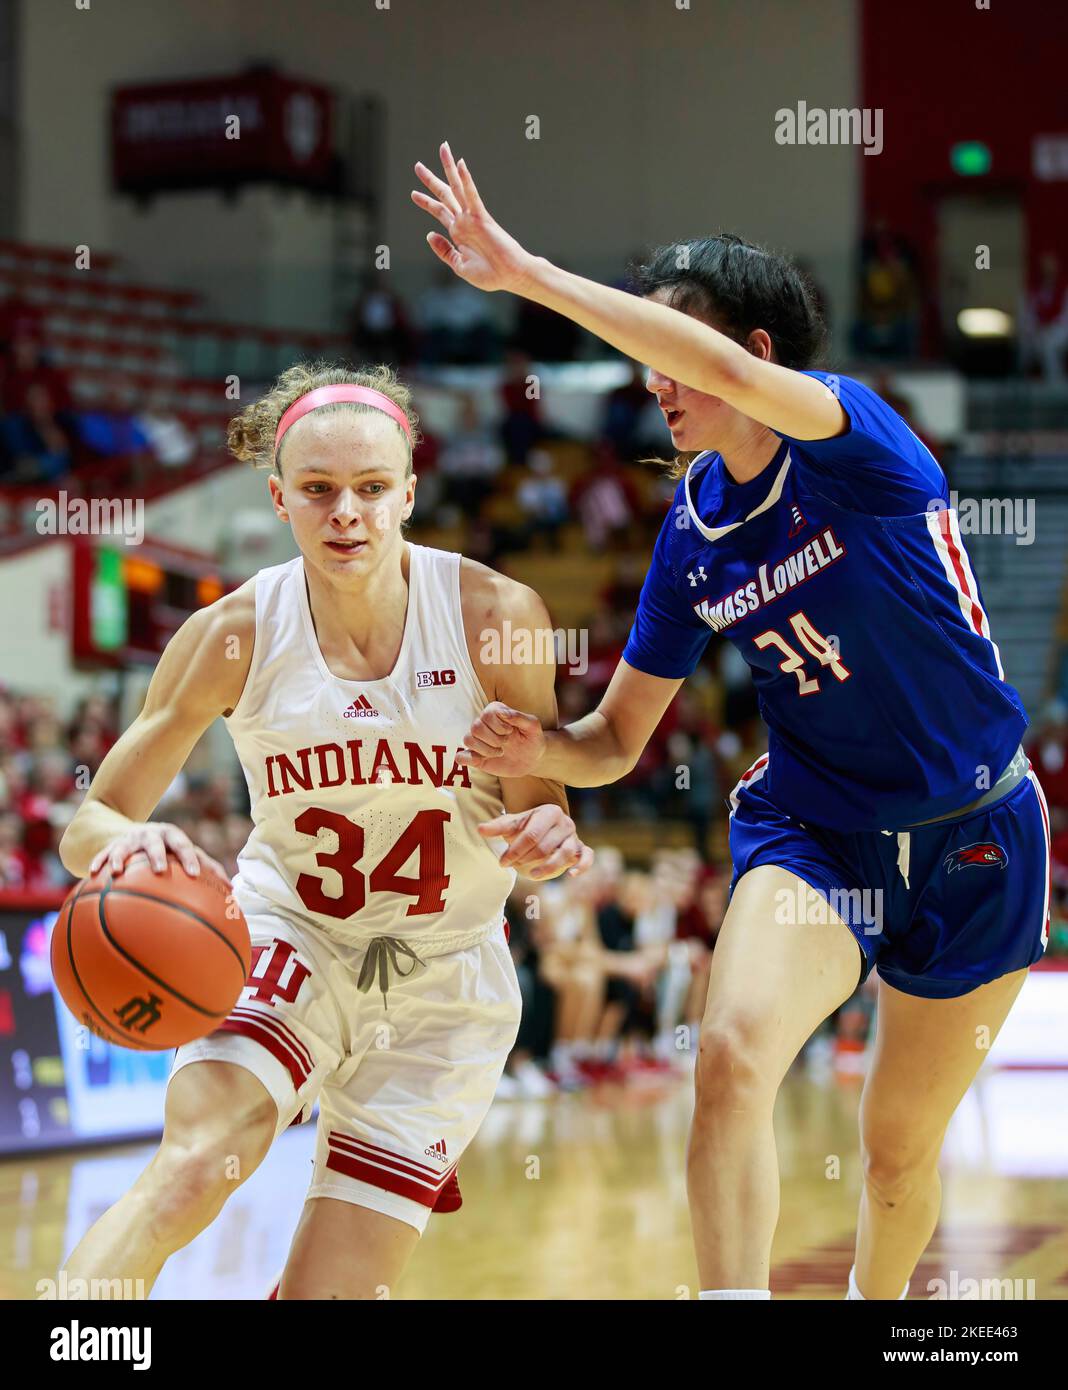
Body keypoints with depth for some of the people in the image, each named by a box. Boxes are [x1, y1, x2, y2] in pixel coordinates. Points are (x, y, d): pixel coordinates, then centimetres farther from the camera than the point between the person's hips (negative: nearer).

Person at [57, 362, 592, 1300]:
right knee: (194, 1166, -31)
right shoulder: (234, 635, -14)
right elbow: (90, 823, -10)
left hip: (444, 978, 1)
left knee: (329, 1292, -2)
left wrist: (543, 837, -30)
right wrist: (130, 841, -35)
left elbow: (538, 812, -4)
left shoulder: (495, 616, -15)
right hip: (287, 937, 0)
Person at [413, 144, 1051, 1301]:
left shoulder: (855, 439, -17)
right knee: (732, 1055, -27)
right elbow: (616, 739, 4)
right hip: (812, 828, 3)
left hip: (973, 837, -3)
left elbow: (732, 374, -40)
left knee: (901, 1146, 12)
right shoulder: (693, 526, -2)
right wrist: (540, 749, -19)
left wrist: (526, 274, -39)